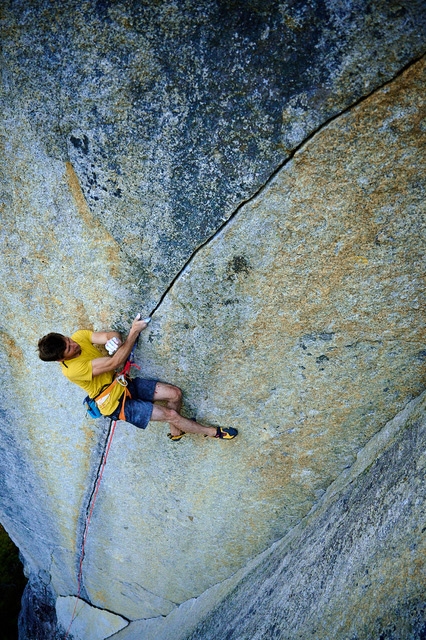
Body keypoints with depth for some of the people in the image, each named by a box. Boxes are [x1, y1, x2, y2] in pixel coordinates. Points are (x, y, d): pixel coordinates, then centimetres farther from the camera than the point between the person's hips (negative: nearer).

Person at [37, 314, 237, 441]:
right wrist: (134, 332, -33)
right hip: (116, 403, -7)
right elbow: (114, 363, -34)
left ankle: (175, 432, 23)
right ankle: (212, 432, 14)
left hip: (123, 384, 7)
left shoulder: (79, 336, -11)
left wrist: (115, 340, -33)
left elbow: (111, 335, -8)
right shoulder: (72, 370, -31)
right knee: (171, 414, -8)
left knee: (174, 393, -1)